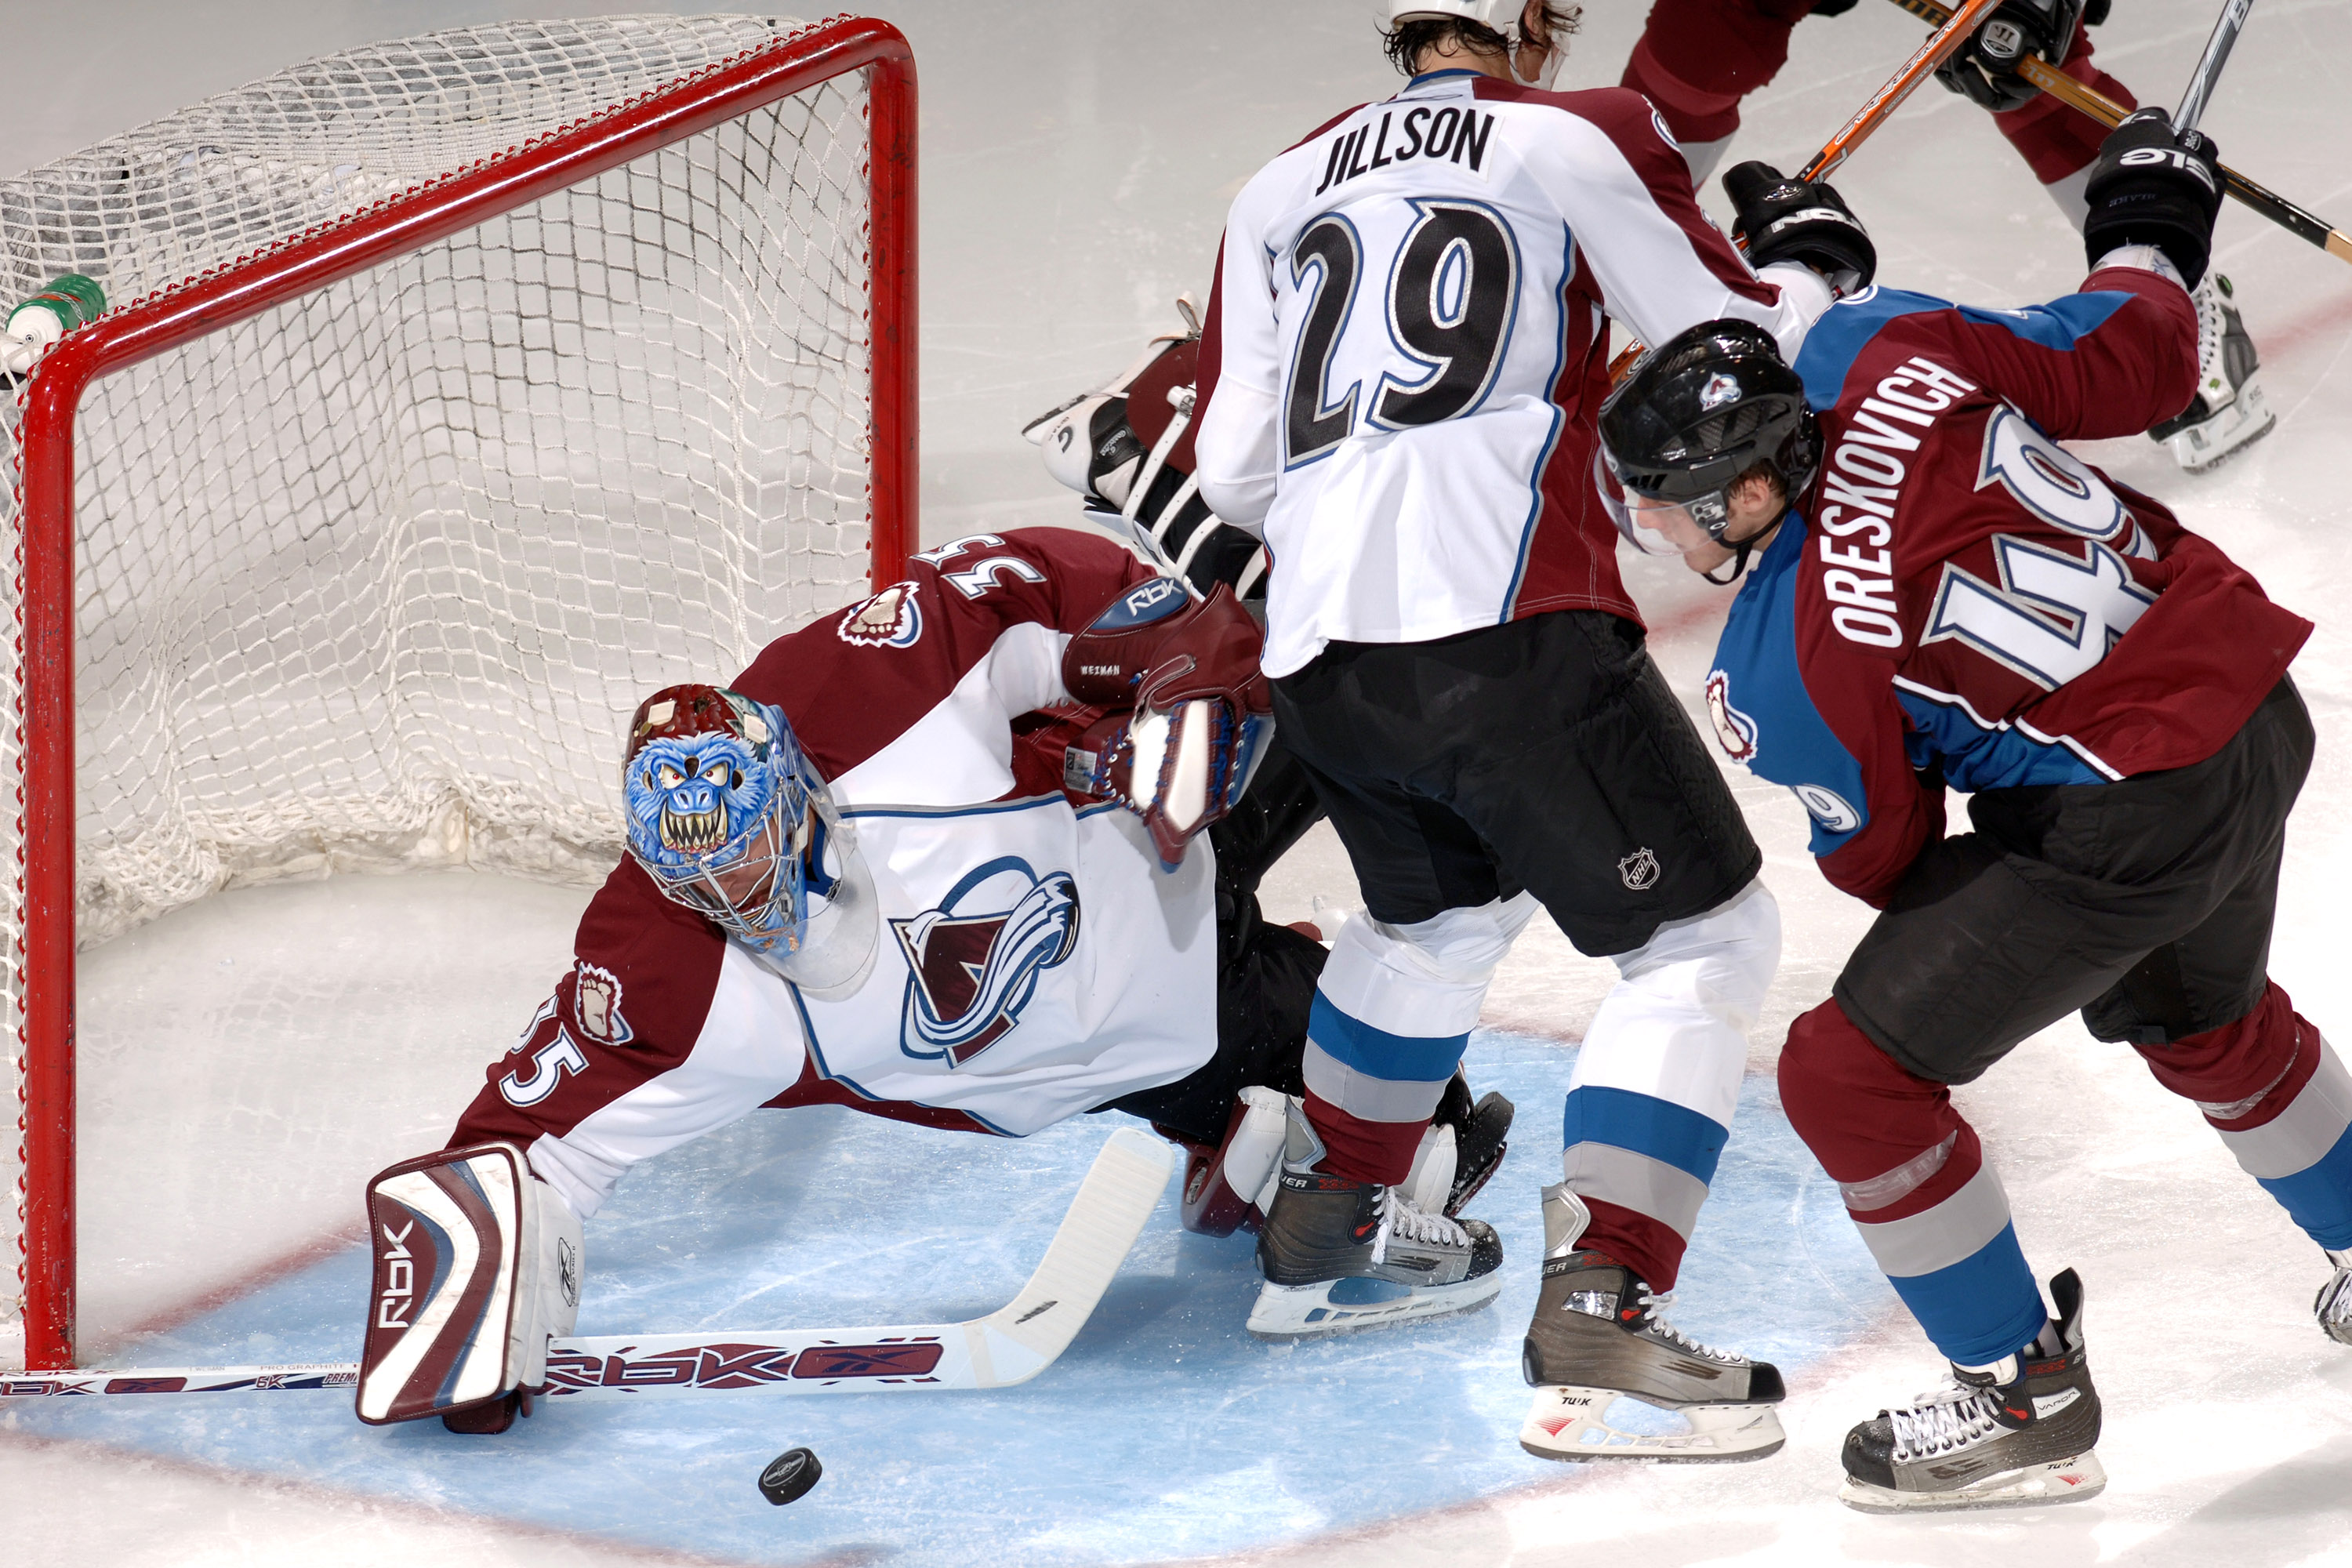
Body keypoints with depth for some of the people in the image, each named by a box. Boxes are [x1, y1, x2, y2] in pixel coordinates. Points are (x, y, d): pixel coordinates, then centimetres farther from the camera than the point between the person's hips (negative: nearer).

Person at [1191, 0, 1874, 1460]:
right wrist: (1812, 259, 26)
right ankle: (1596, 1318, -13)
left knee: (1438, 914, 32)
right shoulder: (1580, 136, 6)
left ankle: (1320, 1225, 44)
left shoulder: (1279, 188, 19)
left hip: (1318, 650, 7)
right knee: (1705, 932, 0)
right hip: (1504, 622, -6)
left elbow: (1235, 473, 16)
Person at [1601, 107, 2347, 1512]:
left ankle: (2027, 1398, 10)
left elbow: (1882, 853, -5)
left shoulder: (1781, 679, -22)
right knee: (2210, 1022, 35)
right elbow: (2132, 363, 0)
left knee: (1852, 1074, -1)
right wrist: (2149, 233, 19)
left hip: (2128, 821, -9)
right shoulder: (1884, 347, -10)